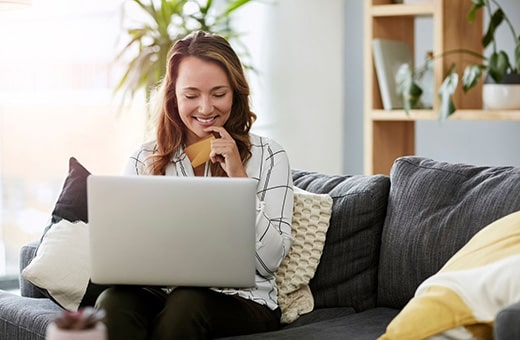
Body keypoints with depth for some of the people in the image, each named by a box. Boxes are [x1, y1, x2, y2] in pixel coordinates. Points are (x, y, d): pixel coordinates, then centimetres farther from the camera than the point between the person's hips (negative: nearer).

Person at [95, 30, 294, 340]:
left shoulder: (269, 157, 5)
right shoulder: (145, 161, 11)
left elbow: (270, 260, -3)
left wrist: (239, 177, -9)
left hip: (242, 303, -1)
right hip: (161, 296, 1)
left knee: (187, 303, -34)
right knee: (115, 302, -33)